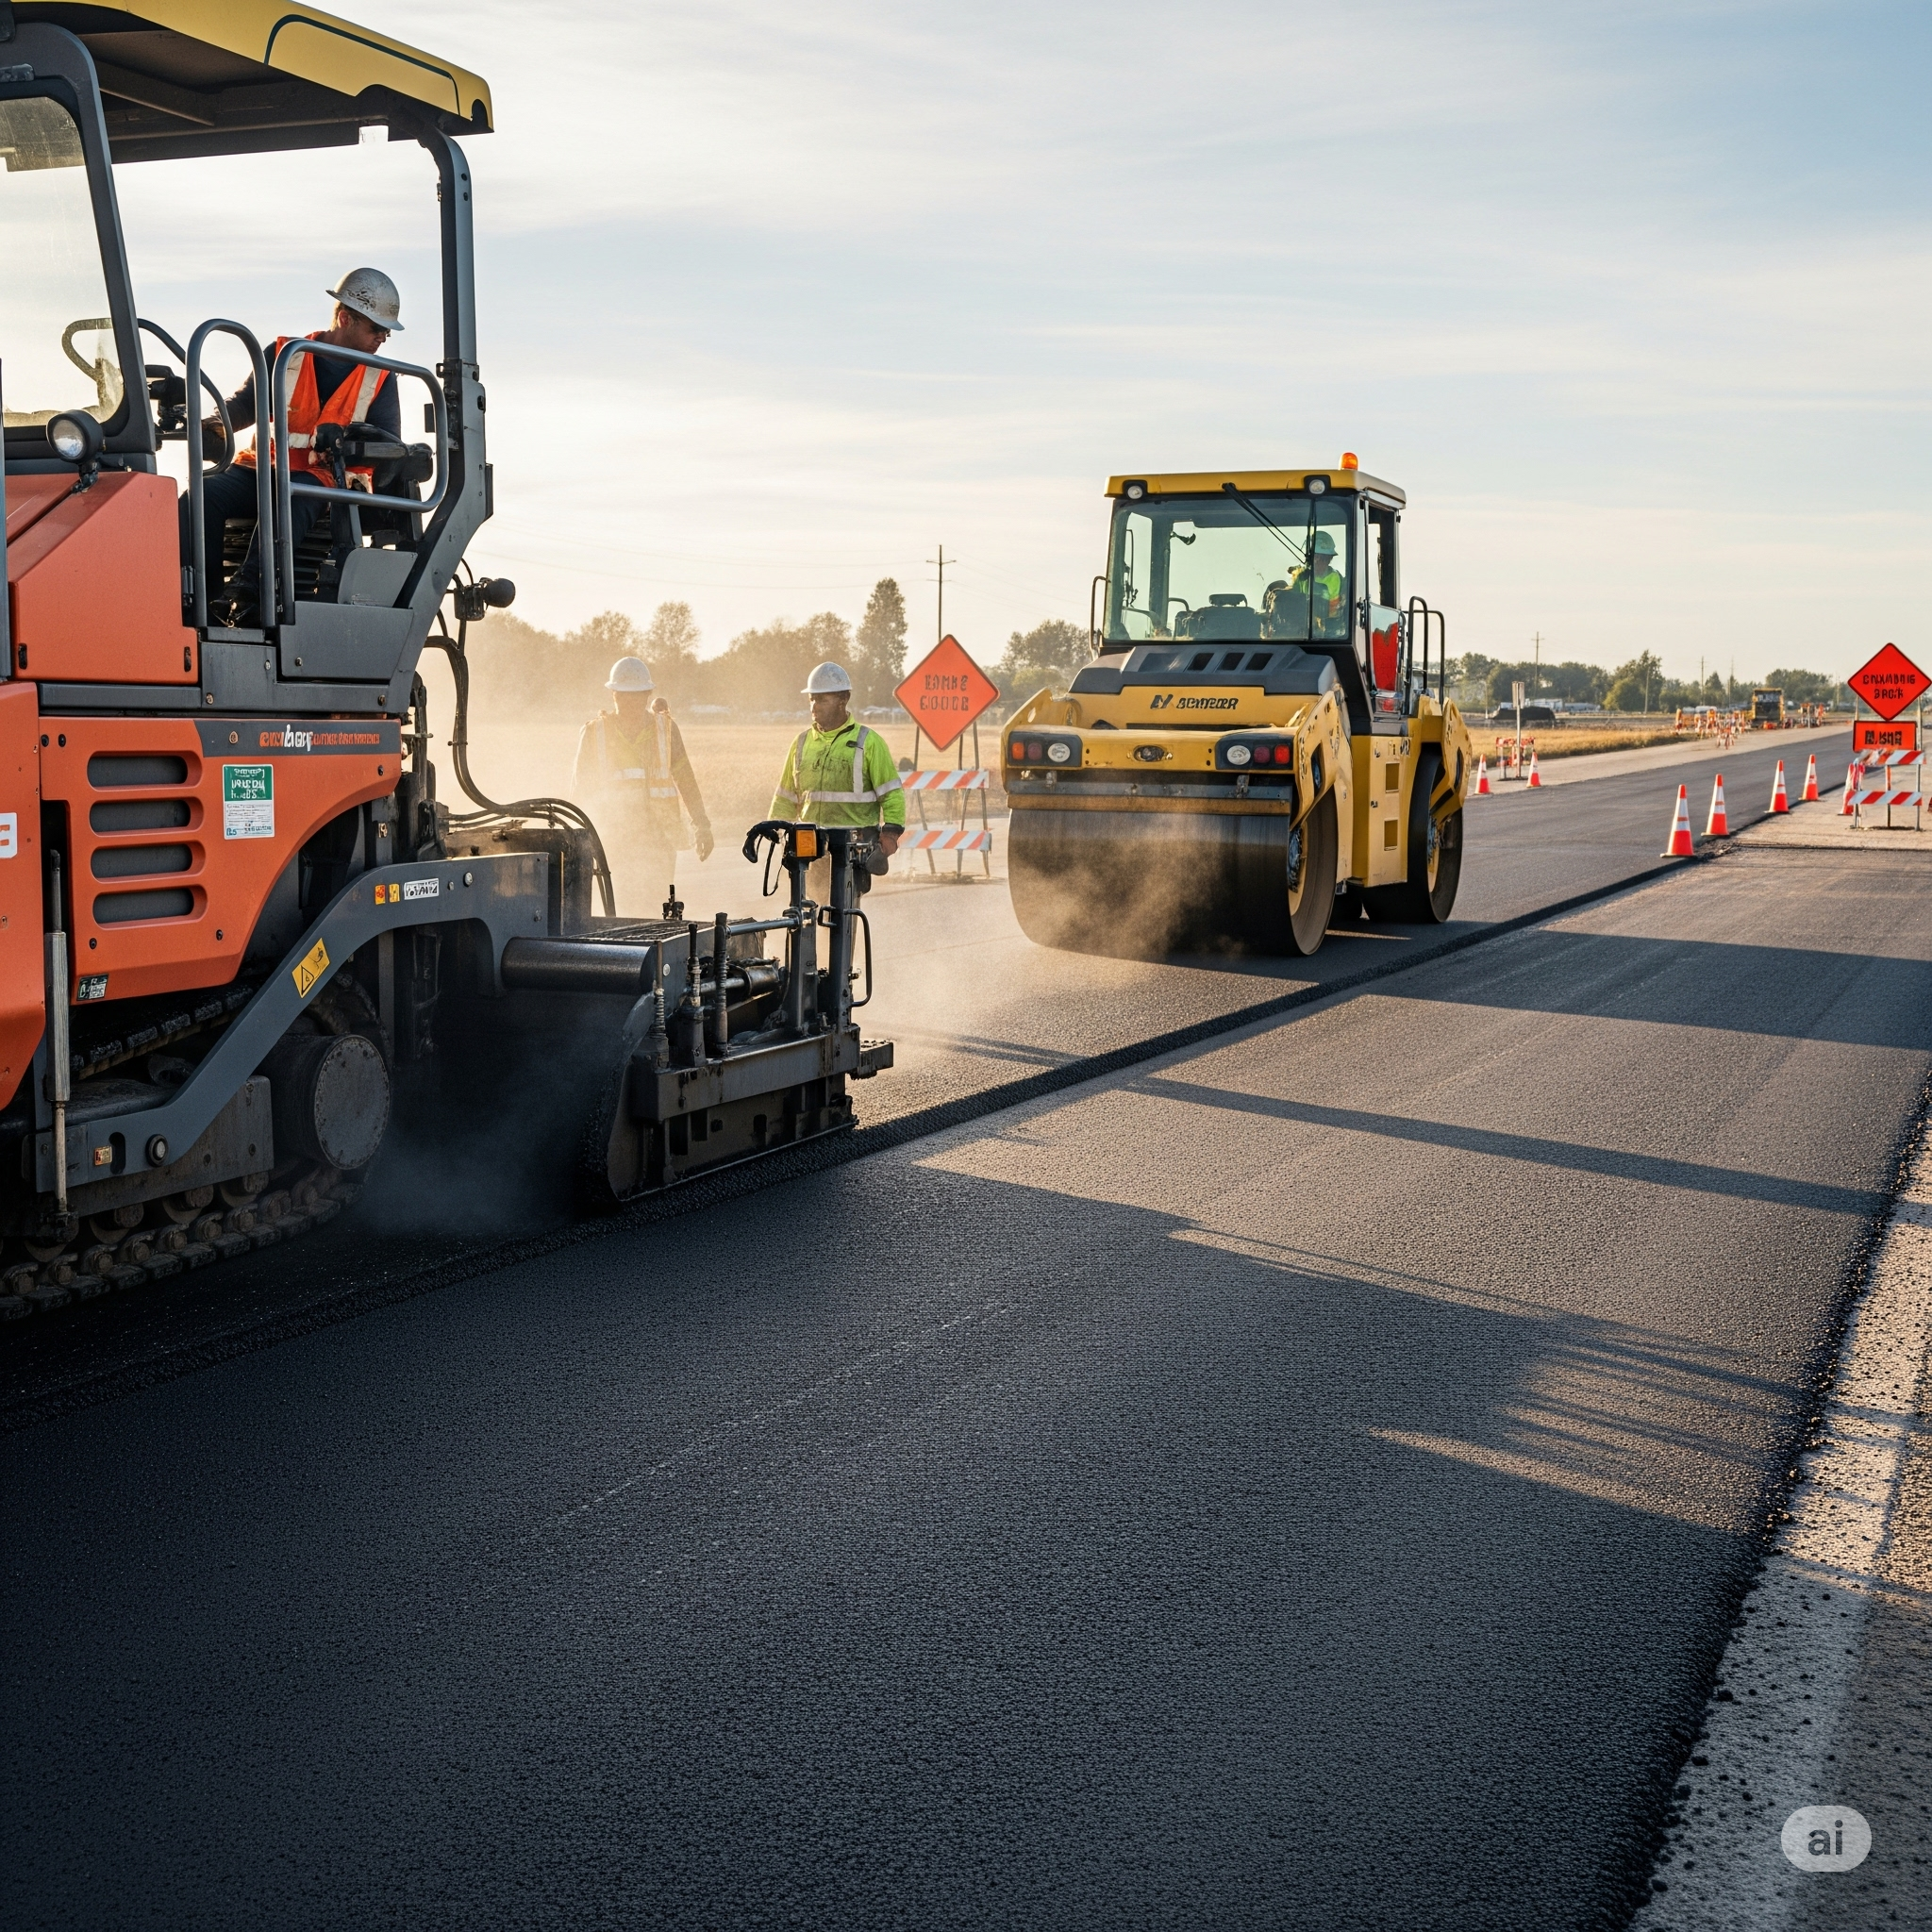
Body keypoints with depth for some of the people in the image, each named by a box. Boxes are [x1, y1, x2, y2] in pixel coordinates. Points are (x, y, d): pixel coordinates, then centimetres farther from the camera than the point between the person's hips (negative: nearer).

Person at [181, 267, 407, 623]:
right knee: (199, 498, -27)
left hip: (320, 480, -2)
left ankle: (246, 597, -50)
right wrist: (212, 429, -10)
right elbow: (246, 404, 11)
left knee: (285, 504, -39)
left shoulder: (379, 379, 12)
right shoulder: (285, 355, 12)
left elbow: (389, 443, 5)